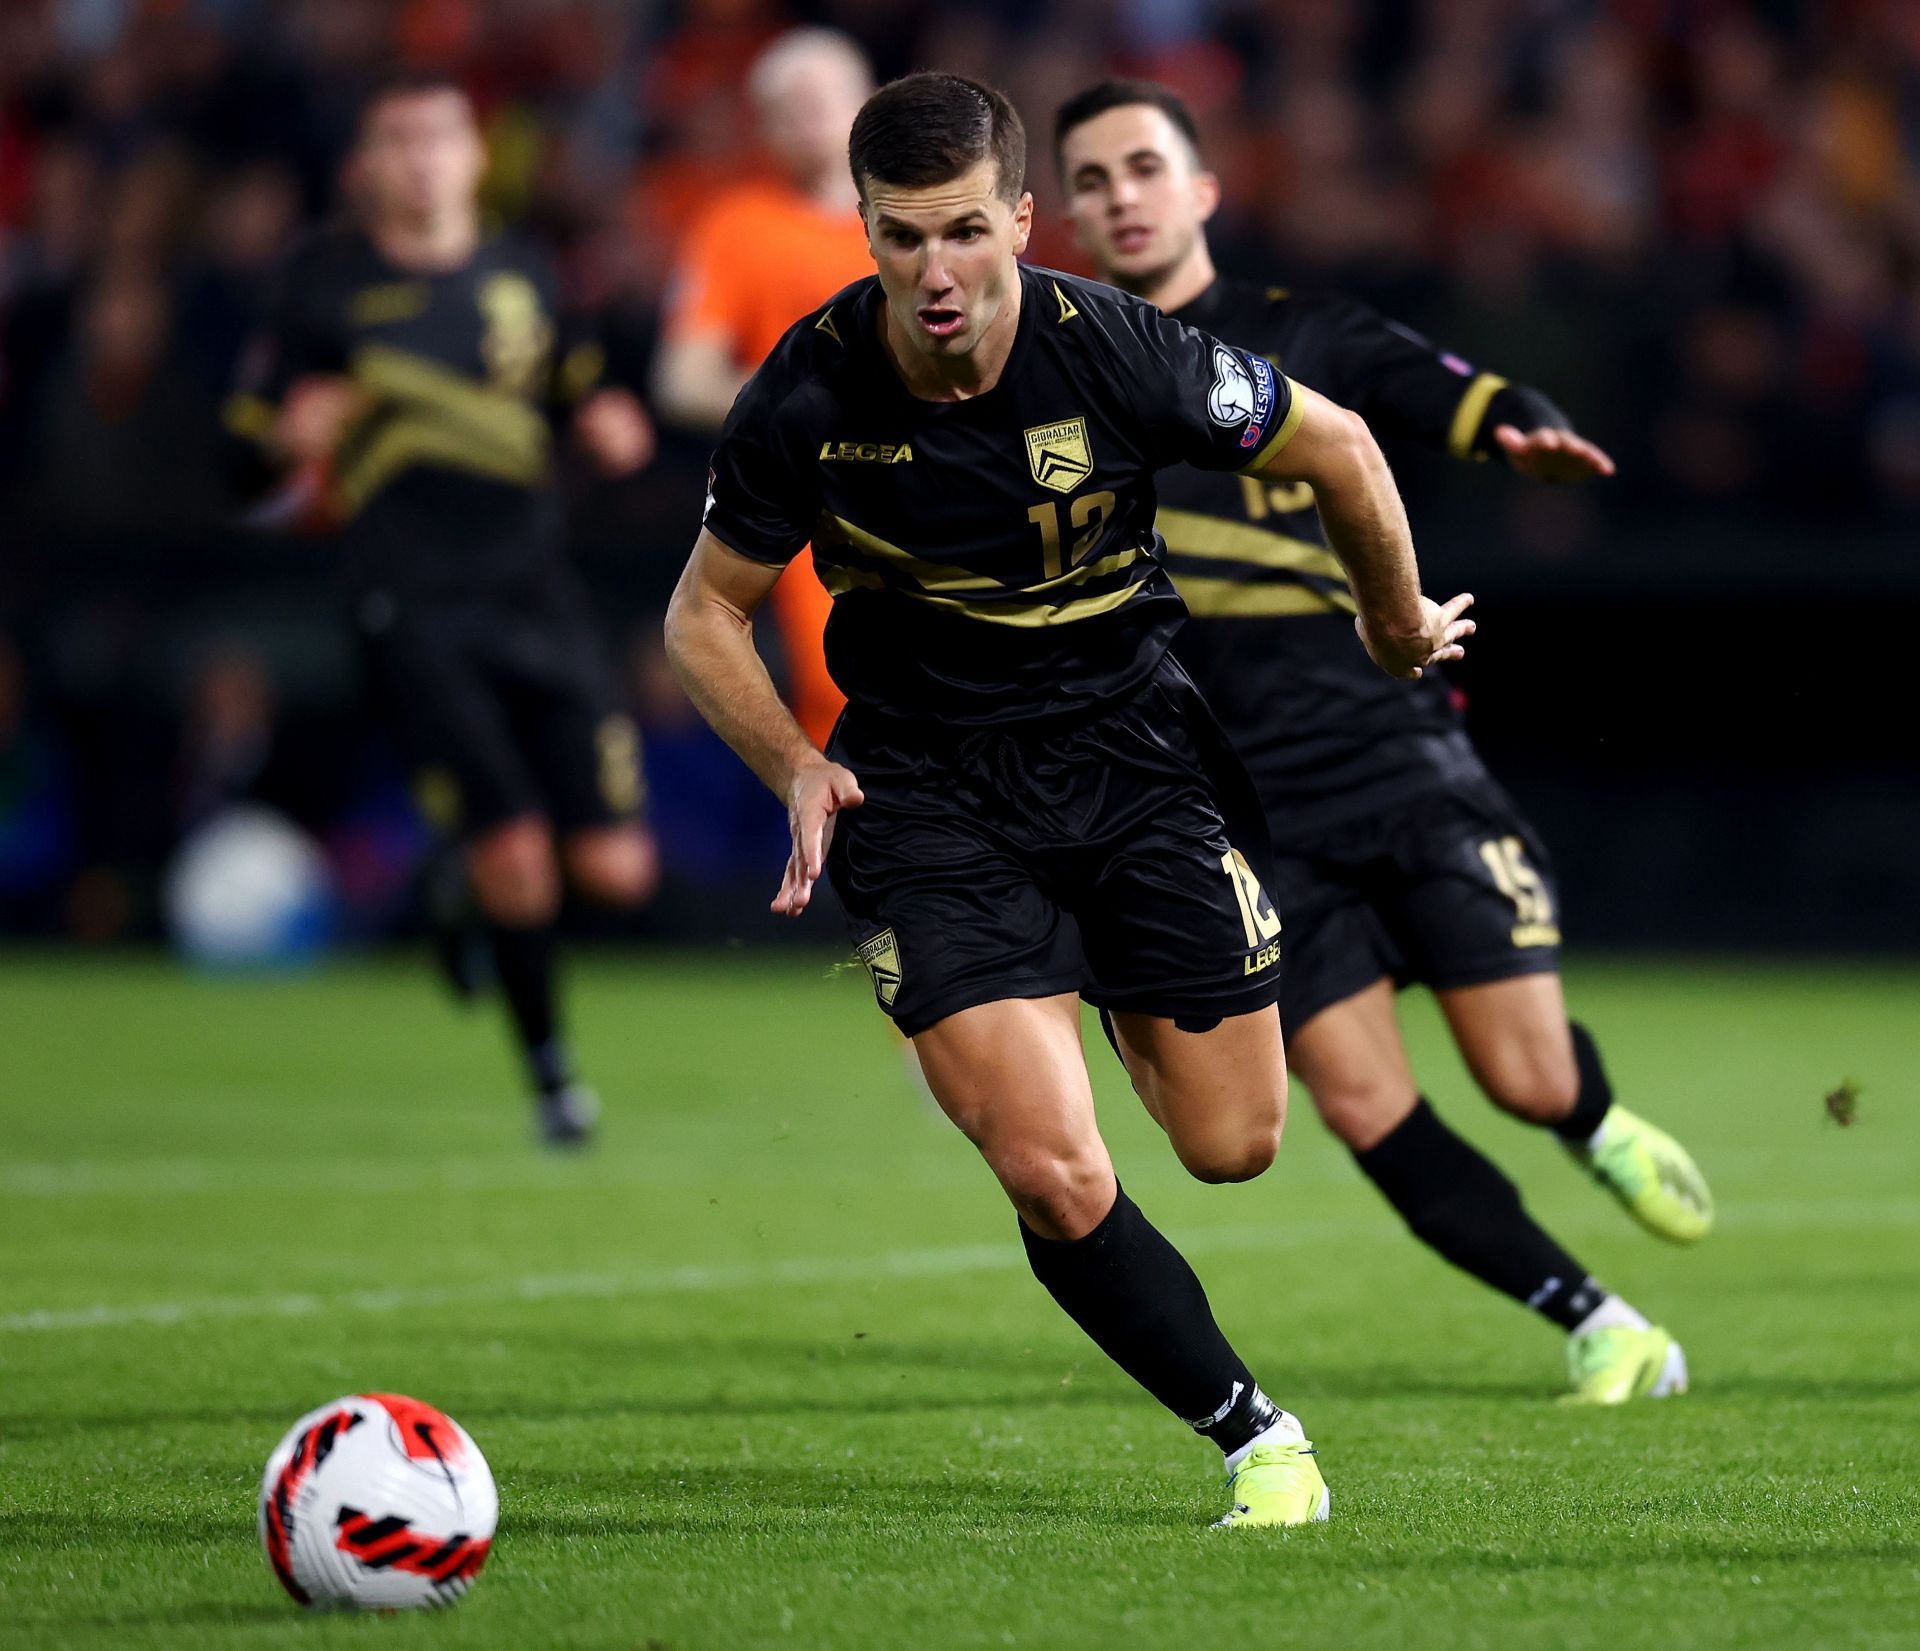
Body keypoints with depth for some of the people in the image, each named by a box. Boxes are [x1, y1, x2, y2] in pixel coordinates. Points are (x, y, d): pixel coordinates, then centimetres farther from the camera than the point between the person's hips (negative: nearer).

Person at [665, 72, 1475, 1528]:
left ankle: (1129, 1006, 42)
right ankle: (1259, 1437, 4)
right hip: (924, 790, -1)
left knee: (1234, 1144, 6)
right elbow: (706, 612, -1)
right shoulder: (805, 400, -17)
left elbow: (1338, 450, -1)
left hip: (1130, 741, 1)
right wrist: (799, 769, -15)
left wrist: (1400, 632, 12)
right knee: (1058, 1183, -16)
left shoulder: (1117, 354, -19)